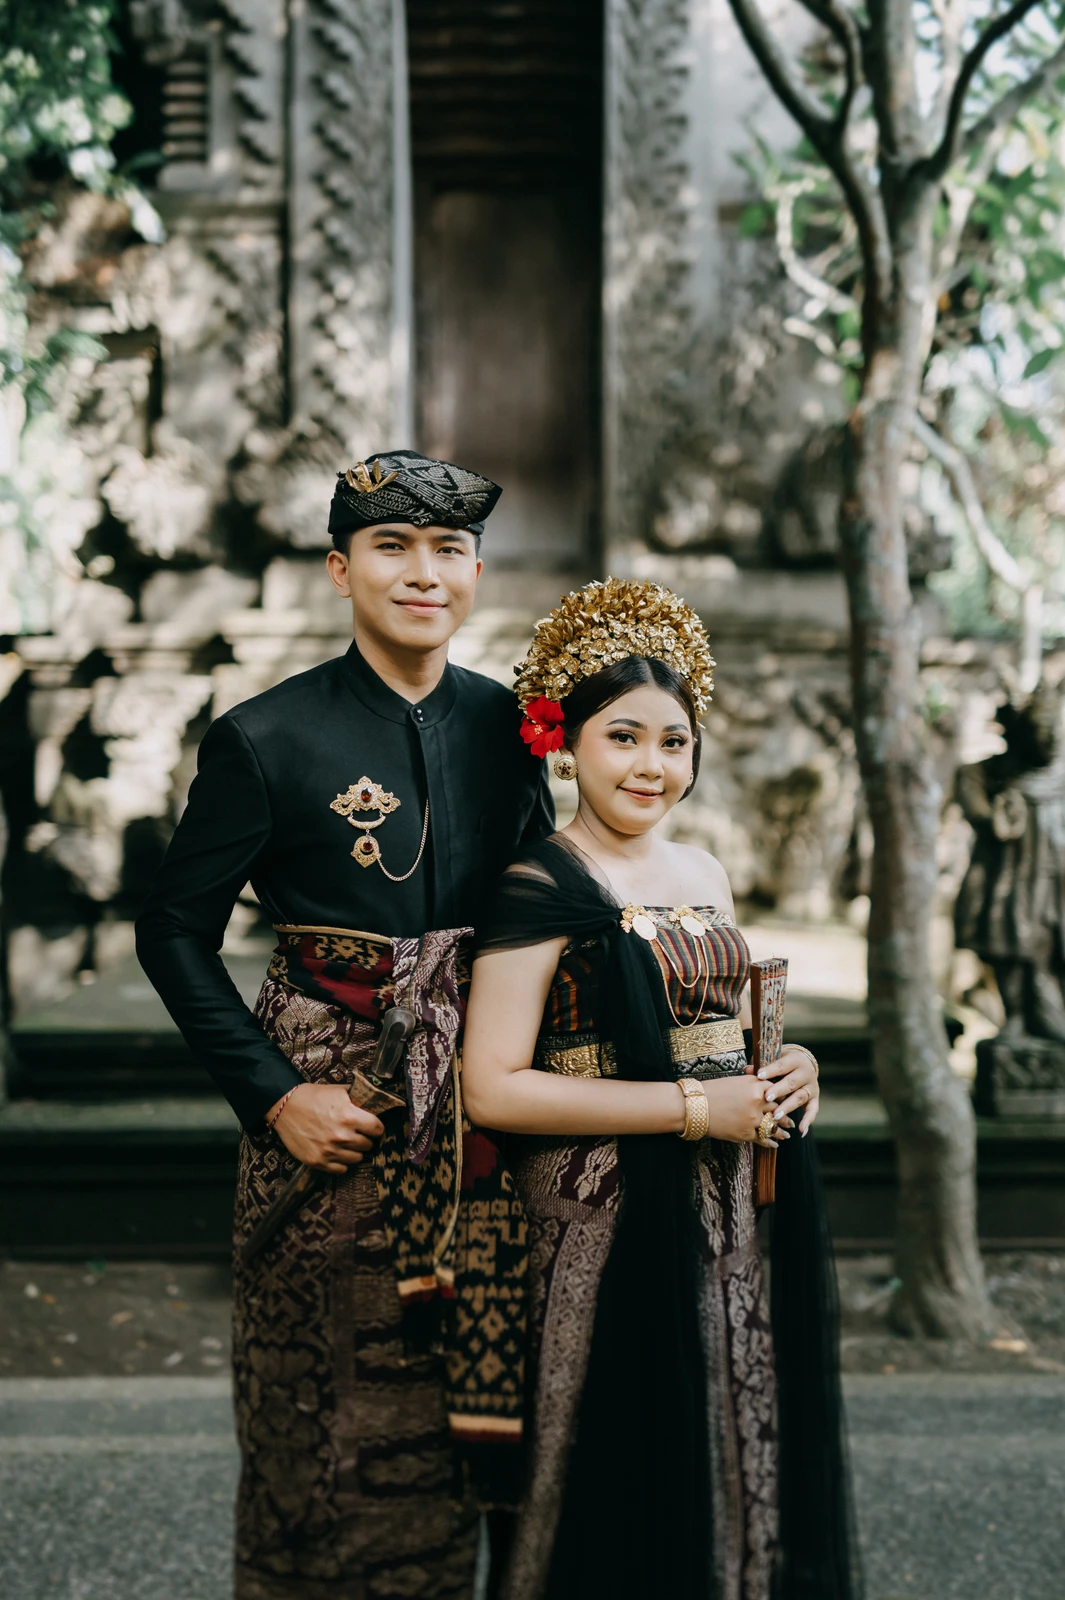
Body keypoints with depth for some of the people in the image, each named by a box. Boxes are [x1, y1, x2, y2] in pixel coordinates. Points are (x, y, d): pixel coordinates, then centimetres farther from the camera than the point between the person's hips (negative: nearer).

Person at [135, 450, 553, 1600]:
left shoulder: (508, 728, 5)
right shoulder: (265, 739, -7)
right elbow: (174, 931, -3)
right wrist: (275, 1095, -11)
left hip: (475, 1110, 4)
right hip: (328, 1105, -3)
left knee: (450, 1411, 11)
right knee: (316, 1420, 6)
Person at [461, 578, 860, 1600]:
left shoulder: (705, 877, 12)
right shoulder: (541, 889, -11)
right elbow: (493, 1087, -18)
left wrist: (782, 1074, 1)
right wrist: (694, 1107, -18)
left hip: (730, 1215, 7)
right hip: (603, 1228, -7)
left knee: (729, 1459, 13)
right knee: (624, 1483, 0)